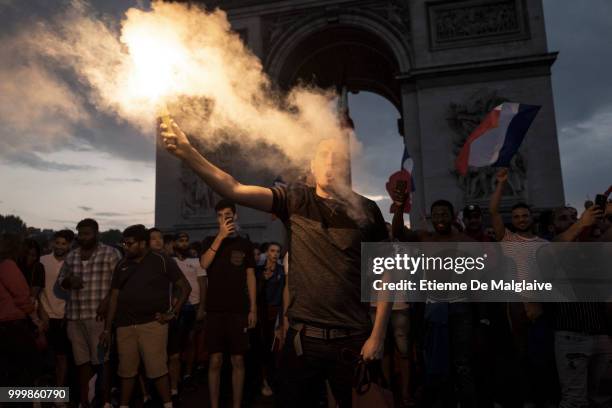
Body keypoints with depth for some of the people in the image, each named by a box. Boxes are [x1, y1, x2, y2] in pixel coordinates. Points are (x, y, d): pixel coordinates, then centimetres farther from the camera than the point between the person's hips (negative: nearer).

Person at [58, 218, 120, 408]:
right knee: (81, 359, 12)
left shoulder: (110, 253, -2)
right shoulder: (71, 256, 13)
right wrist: (69, 281, -5)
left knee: (102, 359, 0)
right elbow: (61, 279, 18)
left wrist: (107, 301, -16)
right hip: (74, 316, 5)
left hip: (99, 315, -5)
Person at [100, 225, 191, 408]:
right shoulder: (122, 265, 9)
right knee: (127, 370, 12)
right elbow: (114, 298, 12)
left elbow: (185, 288, -1)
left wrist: (172, 313, -7)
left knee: (157, 369, -3)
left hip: (153, 324, -4)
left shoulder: (162, 261, -4)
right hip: (125, 325, 4)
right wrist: (107, 329, 10)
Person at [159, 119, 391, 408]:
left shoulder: (366, 210, -2)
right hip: (303, 336, 0)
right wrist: (188, 153, -23)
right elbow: (234, 190, -13)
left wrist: (377, 336, -4)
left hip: (353, 340, 0)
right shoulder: (295, 199, -2)